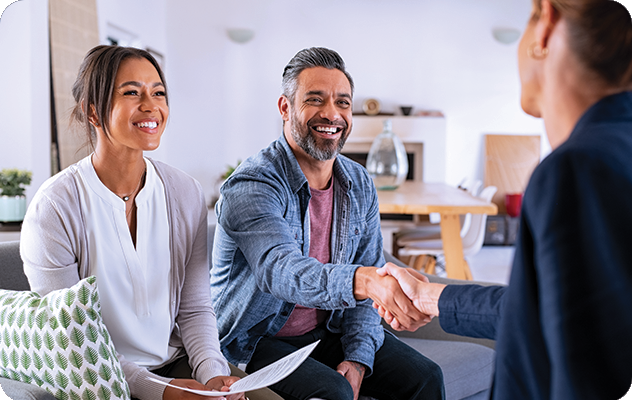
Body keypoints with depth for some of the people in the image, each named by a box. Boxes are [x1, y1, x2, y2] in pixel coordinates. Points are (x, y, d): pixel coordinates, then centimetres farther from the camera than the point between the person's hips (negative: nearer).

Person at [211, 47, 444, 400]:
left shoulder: (361, 185, 1)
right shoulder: (250, 186, -21)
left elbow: (369, 278, 3)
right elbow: (280, 271, -38)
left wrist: (359, 358, -10)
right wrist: (365, 280, -55)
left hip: (330, 329, 6)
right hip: (260, 338, -5)